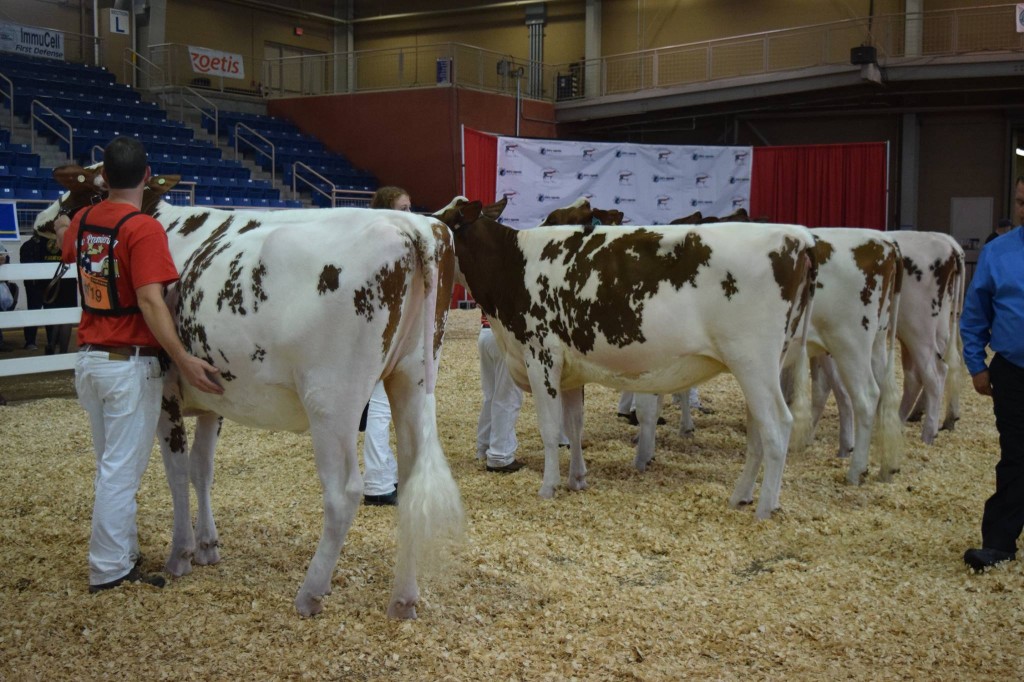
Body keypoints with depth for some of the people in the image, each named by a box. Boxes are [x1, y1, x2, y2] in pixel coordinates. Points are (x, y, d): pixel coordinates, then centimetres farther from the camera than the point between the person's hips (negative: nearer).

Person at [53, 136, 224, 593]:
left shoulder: (82, 222, 7)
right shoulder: (144, 229, -15)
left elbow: (66, 242, 32)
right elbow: (150, 301, -24)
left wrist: (63, 226, 56)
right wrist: (184, 360, -26)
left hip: (89, 360, 8)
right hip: (130, 363, -8)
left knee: (113, 466, 18)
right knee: (121, 470, 0)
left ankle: (123, 553, 29)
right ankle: (109, 571, 8)